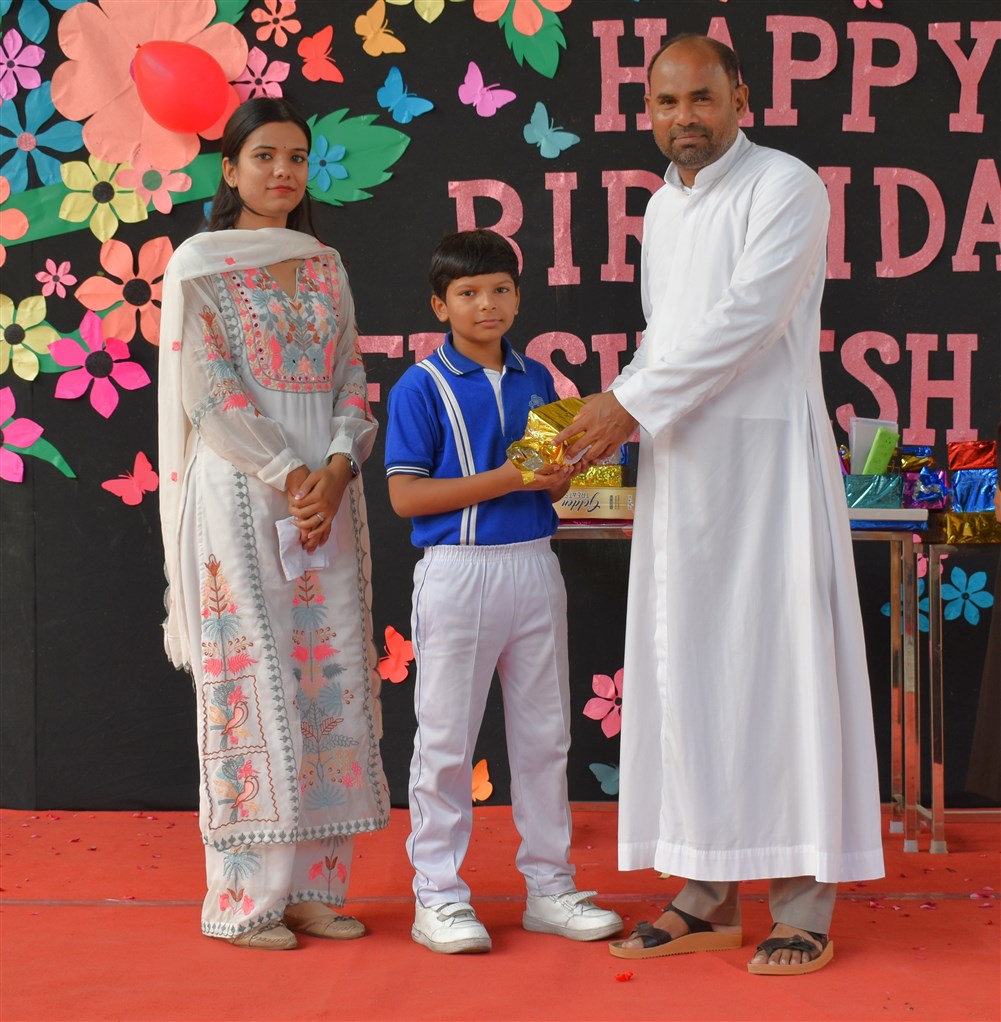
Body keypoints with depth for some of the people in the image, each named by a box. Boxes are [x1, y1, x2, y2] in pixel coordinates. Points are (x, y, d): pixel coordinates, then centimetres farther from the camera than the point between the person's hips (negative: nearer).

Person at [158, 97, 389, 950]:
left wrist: (337, 469, -7)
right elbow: (206, 392, -8)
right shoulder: (199, 263, 0)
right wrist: (289, 476, -14)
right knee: (253, 680, -6)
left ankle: (313, 884, 10)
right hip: (240, 496, -5)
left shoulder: (325, 265, 16)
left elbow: (350, 380, 11)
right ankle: (245, 896, 2)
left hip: (328, 493, 5)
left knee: (334, 677, 2)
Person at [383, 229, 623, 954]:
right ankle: (438, 895, 12)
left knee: (545, 734, 11)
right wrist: (504, 479, -18)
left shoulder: (536, 381, 10)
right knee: (447, 738, 2)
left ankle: (549, 885, 22)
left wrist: (562, 472, -8)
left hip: (534, 566, 5)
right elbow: (406, 495, -13)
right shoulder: (422, 388, -6)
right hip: (458, 569, -5)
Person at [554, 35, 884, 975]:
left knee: (779, 662, -6)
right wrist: (611, 416, 7)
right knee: (687, 670, 6)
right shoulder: (662, 208, 17)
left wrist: (631, 403, -16)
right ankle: (707, 895, 14)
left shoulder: (785, 186, -6)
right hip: (679, 465, 7)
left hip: (767, 453, -7)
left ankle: (803, 906, 0)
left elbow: (748, 318, -16)